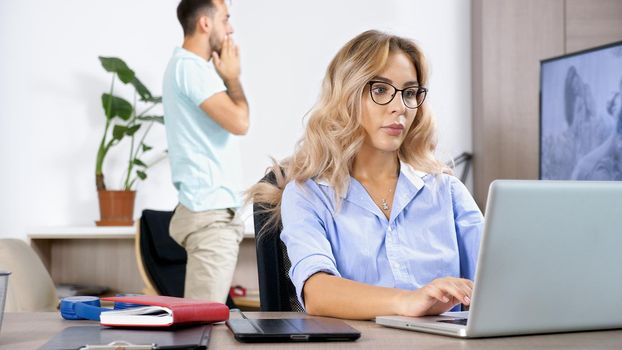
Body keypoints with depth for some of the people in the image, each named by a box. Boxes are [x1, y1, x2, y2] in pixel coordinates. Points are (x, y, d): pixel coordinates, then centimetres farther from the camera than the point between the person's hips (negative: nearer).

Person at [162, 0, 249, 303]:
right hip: (210, 212, -11)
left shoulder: (187, 66, 19)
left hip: (209, 209, 11)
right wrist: (232, 77, -7)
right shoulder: (190, 66, -13)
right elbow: (238, 121, -20)